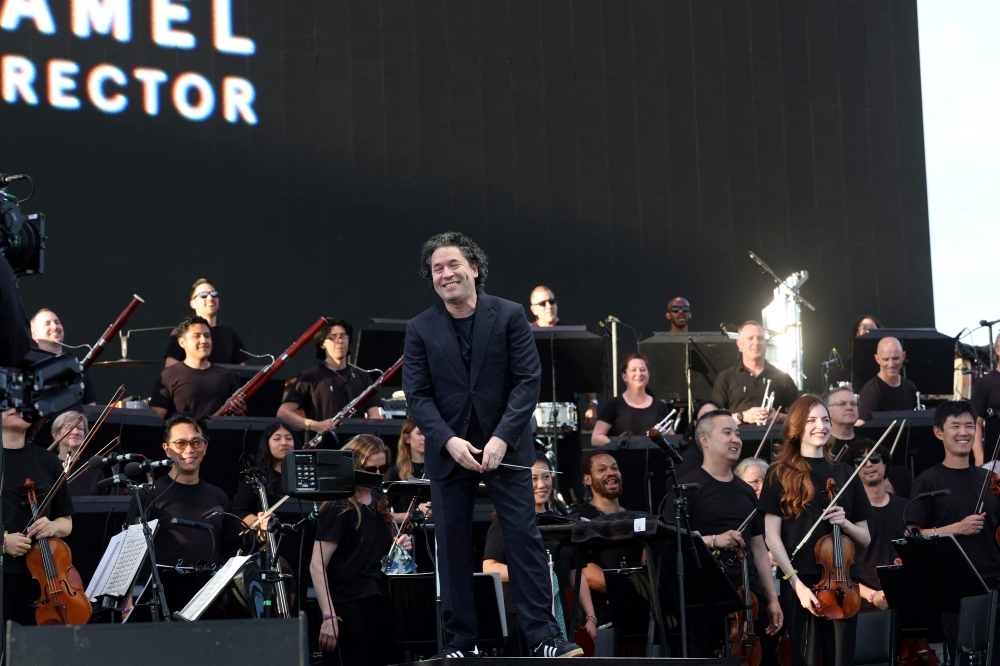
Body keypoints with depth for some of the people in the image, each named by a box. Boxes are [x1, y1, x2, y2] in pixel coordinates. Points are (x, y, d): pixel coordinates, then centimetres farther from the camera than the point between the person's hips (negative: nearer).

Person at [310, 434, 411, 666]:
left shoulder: (378, 501, 11)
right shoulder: (338, 508, -11)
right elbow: (317, 566, -17)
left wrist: (398, 547, 3)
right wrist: (329, 616, -24)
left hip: (382, 605, 8)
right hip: (349, 610, -8)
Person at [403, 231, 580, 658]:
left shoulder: (509, 316, -3)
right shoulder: (420, 329, 1)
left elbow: (528, 380, -7)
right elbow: (417, 395, -3)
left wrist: (501, 438, -17)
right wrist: (449, 442, -17)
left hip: (505, 447, -2)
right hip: (449, 450, 2)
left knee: (524, 537, -4)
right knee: (452, 544, 4)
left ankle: (543, 636, 0)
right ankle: (460, 641, 11)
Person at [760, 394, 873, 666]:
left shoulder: (845, 474, 14)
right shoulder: (781, 473, 2)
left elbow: (865, 539, 15)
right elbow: (772, 537, -4)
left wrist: (845, 523, -6)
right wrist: (796, 582, -14)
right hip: (801, 583, -4)